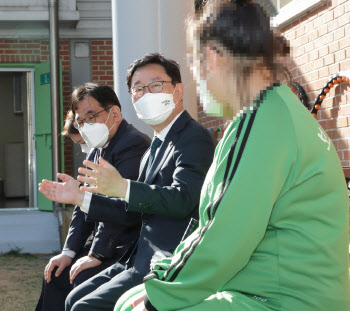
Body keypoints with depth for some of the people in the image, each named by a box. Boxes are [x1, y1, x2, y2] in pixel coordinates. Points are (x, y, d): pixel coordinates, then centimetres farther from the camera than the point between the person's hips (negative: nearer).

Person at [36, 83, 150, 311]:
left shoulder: (133, 144, -18)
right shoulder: (96, 153, 15)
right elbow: (84, 206, 16)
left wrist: (96, 254, -22)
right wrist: (69, 252, 5)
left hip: (128, 245, -10)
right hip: (103, 243, 10)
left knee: (83, 282, -24)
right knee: (56, 276, 6)